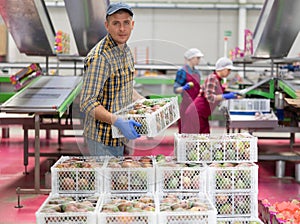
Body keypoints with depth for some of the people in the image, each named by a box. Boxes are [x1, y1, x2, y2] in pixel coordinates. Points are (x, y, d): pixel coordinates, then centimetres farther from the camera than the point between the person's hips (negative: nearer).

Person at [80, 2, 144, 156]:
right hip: (102, 138, -9)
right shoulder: (99, 57, -21)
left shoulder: (126, 51, 8)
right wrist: (118, 122, -33)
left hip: (119, 136, 9)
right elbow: (88, 103, -25)